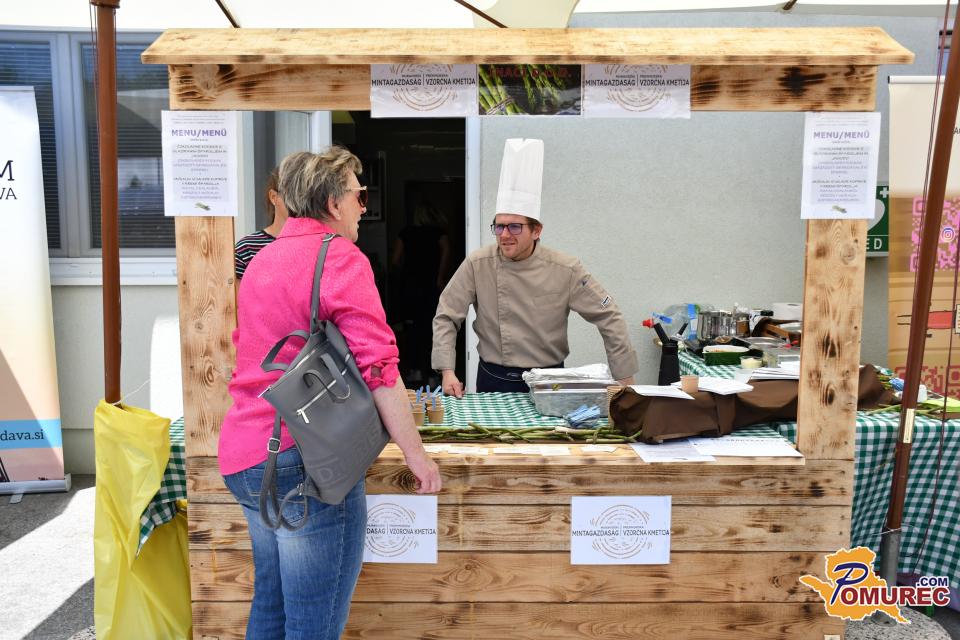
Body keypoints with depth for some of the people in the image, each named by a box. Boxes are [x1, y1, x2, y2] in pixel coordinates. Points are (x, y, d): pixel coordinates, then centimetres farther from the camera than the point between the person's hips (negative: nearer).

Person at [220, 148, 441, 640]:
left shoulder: (263, 258, 16)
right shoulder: (341, 257, -11)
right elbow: (377, 365, -18)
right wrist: (416, 454, -11)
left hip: (242, 458, 9)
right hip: (305, 459, -9)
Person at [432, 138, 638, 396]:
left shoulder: (566, 270, -9)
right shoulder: (477, 265, -7)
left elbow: (609, 319, -3)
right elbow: (446, 317, 0)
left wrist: (626, 381, -4)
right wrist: (448, 372, -9)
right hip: (493, 381, 1)